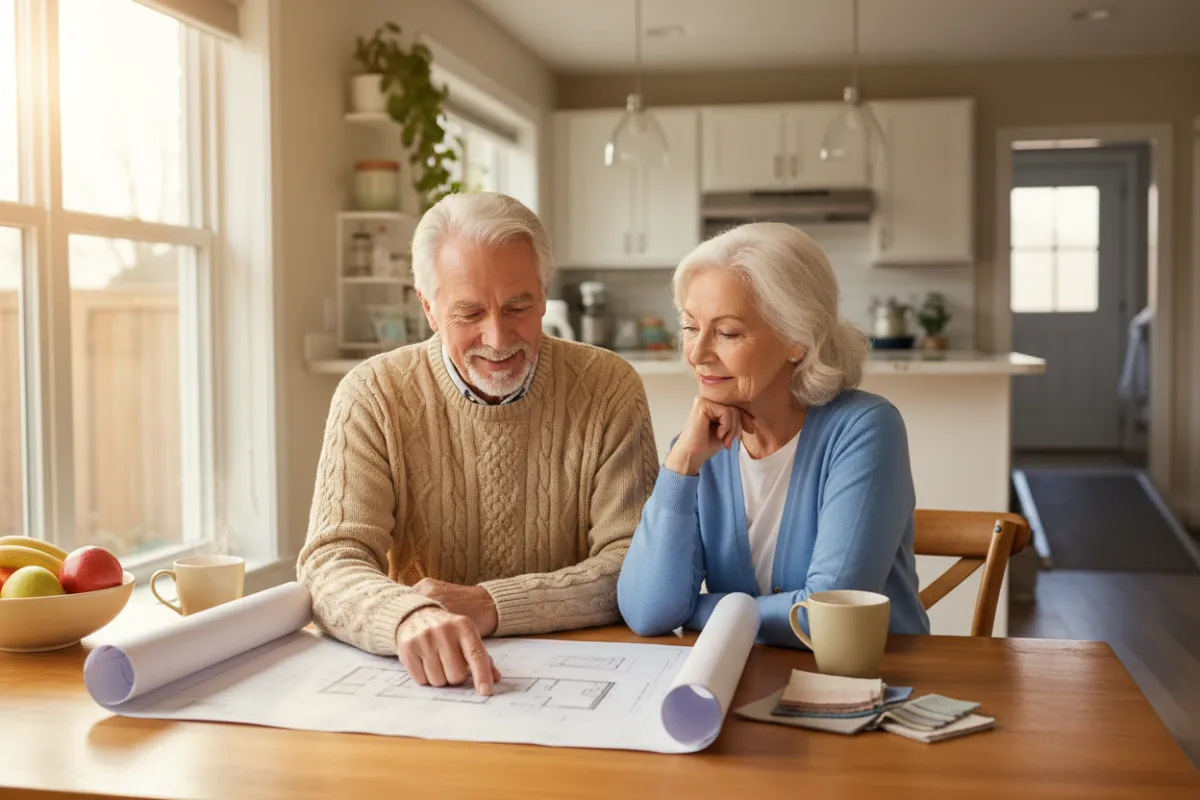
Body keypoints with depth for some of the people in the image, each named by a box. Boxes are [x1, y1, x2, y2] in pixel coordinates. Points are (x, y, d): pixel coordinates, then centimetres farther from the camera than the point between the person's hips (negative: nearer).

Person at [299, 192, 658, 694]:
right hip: (419, 686, 1)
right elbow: (331, 564, -13)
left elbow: (635, 564, -7)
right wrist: (409, 616, -35)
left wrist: (491, 606, -20)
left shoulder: (609, 389, -2)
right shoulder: (371, 397, -3)